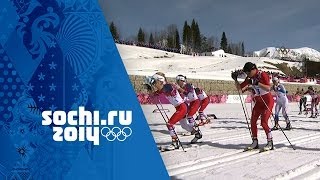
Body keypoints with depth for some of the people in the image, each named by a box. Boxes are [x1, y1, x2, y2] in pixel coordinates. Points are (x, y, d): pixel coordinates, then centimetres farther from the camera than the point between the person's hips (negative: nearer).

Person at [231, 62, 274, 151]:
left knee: (263, 122, -13)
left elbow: (268, 88, -27)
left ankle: (270, 143, -1)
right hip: (258, 102, 7)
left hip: (268, 101, -7)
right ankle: (255, 142, 12)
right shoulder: (249, 78, 2)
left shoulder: (263, 75, -16)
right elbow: (239, 88, 5)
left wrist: (257, 83, -34)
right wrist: (235, 79, -10)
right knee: (253, 121, 1)